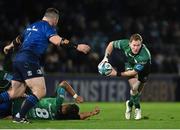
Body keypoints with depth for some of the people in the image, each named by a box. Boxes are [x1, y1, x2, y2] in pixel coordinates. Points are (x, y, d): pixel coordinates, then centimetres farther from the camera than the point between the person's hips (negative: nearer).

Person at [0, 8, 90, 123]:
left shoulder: (32, 26, 24)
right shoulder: (47, 27, -1)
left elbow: (19, 39, 40)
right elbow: (57, 41, -18)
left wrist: (10, 47, 60)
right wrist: (77, 46, -20)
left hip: (18, 60, 9)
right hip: (29, 61, -9)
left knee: (16, 93, 16)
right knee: (40, 91, -11)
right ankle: (20, 117, -17)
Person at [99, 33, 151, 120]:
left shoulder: (145, 56, -42)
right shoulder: (125, 44, -33)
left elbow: (134, 72, -34)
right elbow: (111, 44, -11)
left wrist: (117, 74, -34)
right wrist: (106, 57, -23)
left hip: (143, 69, -1)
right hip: (130, 64, 1)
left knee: (138, 90, 1)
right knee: (134, 88, -19)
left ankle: (130, 103, 35)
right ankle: (137, 108, 6)